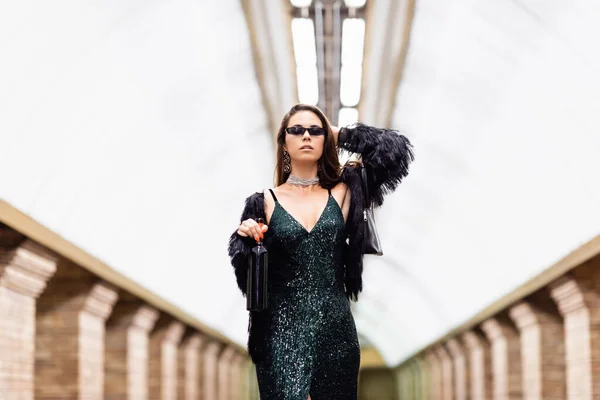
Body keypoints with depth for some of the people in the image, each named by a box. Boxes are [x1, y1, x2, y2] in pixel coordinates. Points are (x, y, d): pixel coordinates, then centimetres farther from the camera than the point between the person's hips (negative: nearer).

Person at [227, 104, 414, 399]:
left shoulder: (342, 194, 6)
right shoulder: (266, 202, 3)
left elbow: (395, 148, 1)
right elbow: (250, 276, 3)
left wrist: (340, 135, 9)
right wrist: (247, 239, -16)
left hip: (336, 328, 2)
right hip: (283, 330, -2)